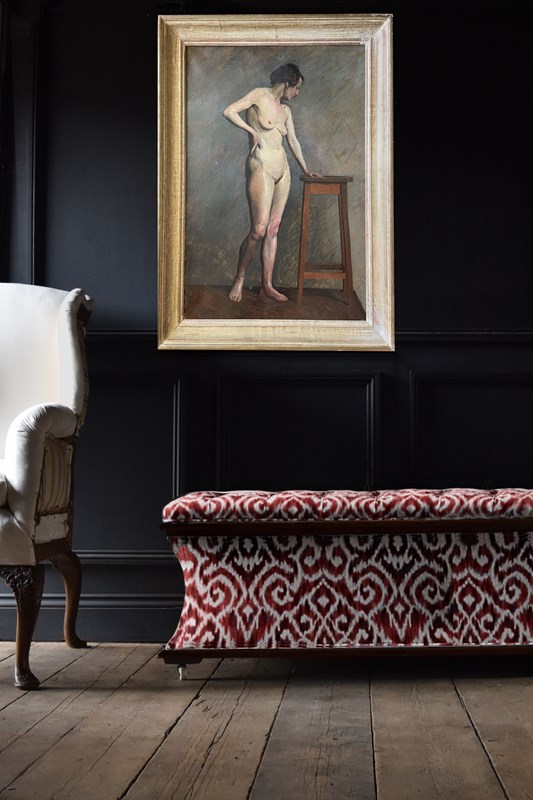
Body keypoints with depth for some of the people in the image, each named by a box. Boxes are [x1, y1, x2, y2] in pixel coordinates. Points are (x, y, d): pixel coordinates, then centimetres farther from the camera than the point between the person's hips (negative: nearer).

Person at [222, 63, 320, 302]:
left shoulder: (285, 109, 16)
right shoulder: (259, 95, -3)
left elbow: (292, 139, 23)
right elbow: (229, 111, -11)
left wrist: (305, 168, 21)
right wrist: (252, 131, -12)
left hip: (282, 170, 7)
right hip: (261, 167, -7)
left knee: (273, 229, 5)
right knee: (259, 230, -12)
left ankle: (267, 286, 8)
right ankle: (239, 279, 4)